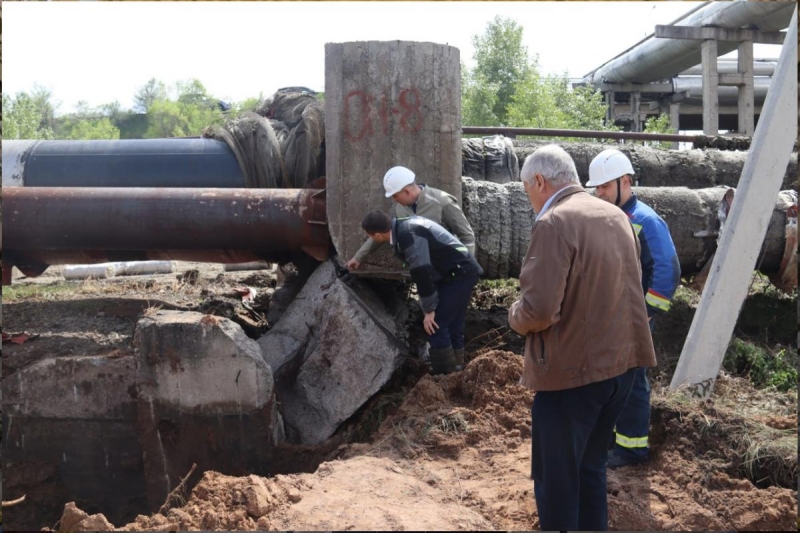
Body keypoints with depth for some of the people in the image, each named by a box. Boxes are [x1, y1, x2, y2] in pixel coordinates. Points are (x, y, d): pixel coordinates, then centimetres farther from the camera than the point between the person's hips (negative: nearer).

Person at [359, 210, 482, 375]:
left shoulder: (408, 236, -24)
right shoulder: (403, 227, 7)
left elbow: (422, 273, -25)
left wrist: (429, 310, -17)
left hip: (460, 273, -10)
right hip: (460, 272, 10)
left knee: (437, 326, -10)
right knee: (452, 325, 12)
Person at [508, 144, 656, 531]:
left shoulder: (554, 223, -18)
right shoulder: (617, 217, 9)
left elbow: (540, 309, -25)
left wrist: (516, 316, -5)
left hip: (571, 371, -8)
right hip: (621, 362, 8)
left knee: (556, 479, 6)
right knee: (590, 467, 21)